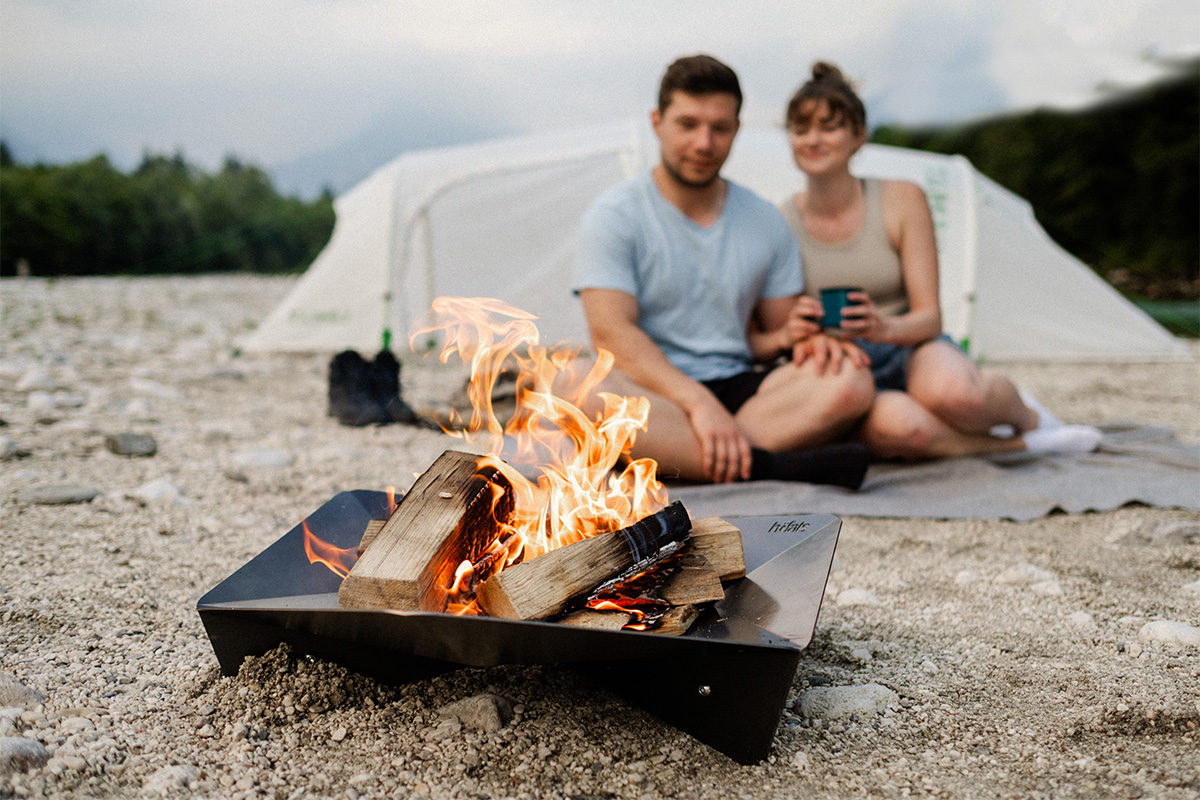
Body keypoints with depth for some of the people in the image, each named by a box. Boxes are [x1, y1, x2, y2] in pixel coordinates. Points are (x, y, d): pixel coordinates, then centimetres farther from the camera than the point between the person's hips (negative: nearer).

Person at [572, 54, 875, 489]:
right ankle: (763, 465, -39)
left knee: (850, 379, -23)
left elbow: (775, 331, 20)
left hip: (738, 388, 4)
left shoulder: (765, 222, 15)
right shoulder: (615, 214, -1)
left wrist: (800, 336, -7)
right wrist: (698, 402, -26)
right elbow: (611, 332, -13)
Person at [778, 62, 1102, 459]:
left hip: (912, 351, 1)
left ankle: (1026, 415, -2)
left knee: (951, 391, -38)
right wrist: (793, 331, -28)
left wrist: (885, 329, -28)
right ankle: (1020, 443, -14)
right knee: (896, 425, -39)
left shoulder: (902, 200, -1)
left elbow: (929, 316, -4)